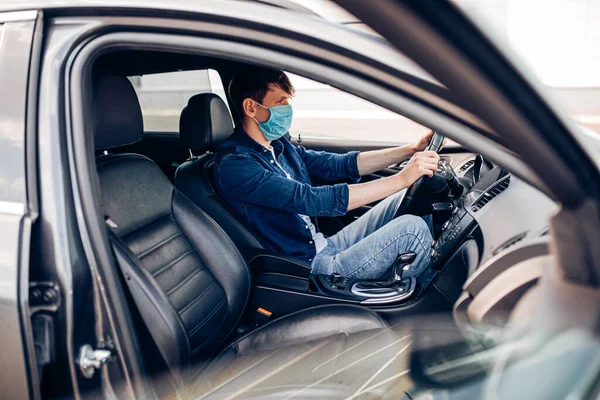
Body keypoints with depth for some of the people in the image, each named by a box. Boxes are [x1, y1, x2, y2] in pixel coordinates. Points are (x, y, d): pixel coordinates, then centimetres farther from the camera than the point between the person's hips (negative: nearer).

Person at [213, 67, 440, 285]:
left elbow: (340, 165, 6)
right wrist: (401, 179, -29)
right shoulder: (234, 164, -20)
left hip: (323, 247, 9)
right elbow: (311, 200, -28)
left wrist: (411, 150, -3)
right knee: (412, 230, -17)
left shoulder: (278, 146, 8)